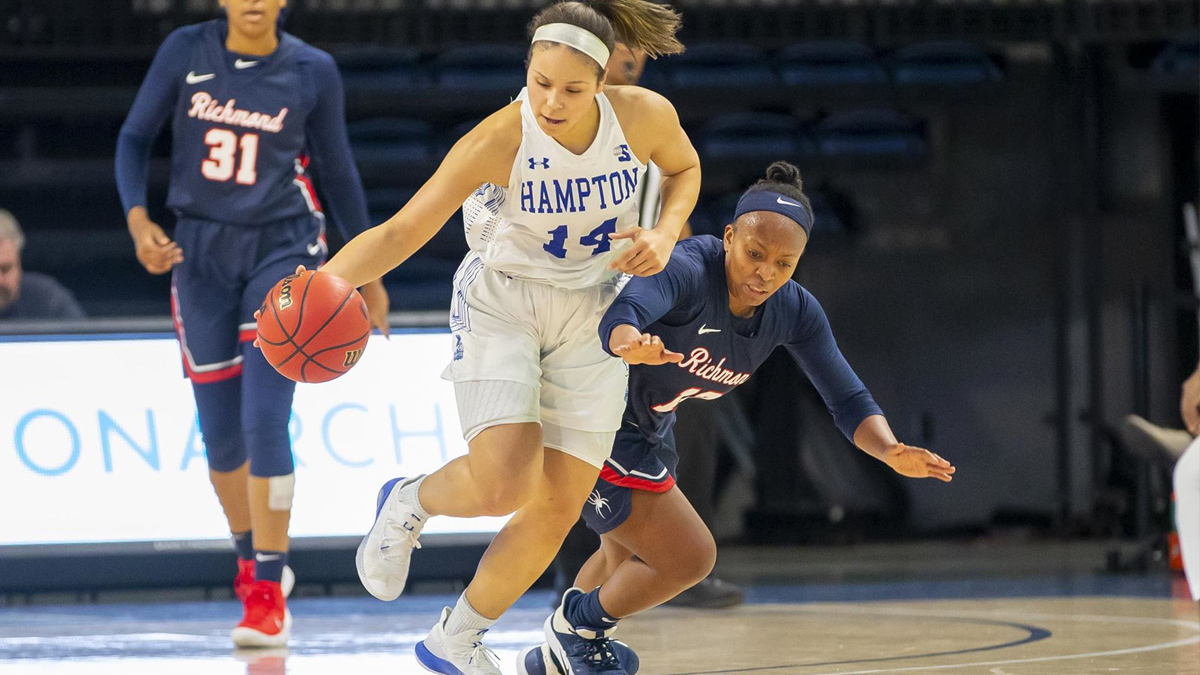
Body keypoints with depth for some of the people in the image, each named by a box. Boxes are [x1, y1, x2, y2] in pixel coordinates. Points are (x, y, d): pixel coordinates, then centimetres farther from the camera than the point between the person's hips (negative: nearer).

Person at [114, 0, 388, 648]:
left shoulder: (312, 72, -4)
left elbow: (337, 169, 8)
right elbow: (135, 137, 6)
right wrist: (138, 219, -11)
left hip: (283, 247, -2)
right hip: (202, 252, 2)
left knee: (265, 420, -16)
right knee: (220, 432, 8)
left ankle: (268, 594, -12)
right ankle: (252, 559, 34)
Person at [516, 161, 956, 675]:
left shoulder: (794, 312, -13)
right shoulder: (688, 272, -34)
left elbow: (848, 400, -12)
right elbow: (621, 313, -54)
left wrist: (890, 451, -33)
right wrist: (632, 343, -78)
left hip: (649, 433, 9)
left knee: (627, 564, 27)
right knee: (689, 558, -10)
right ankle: (579, 628, 13)